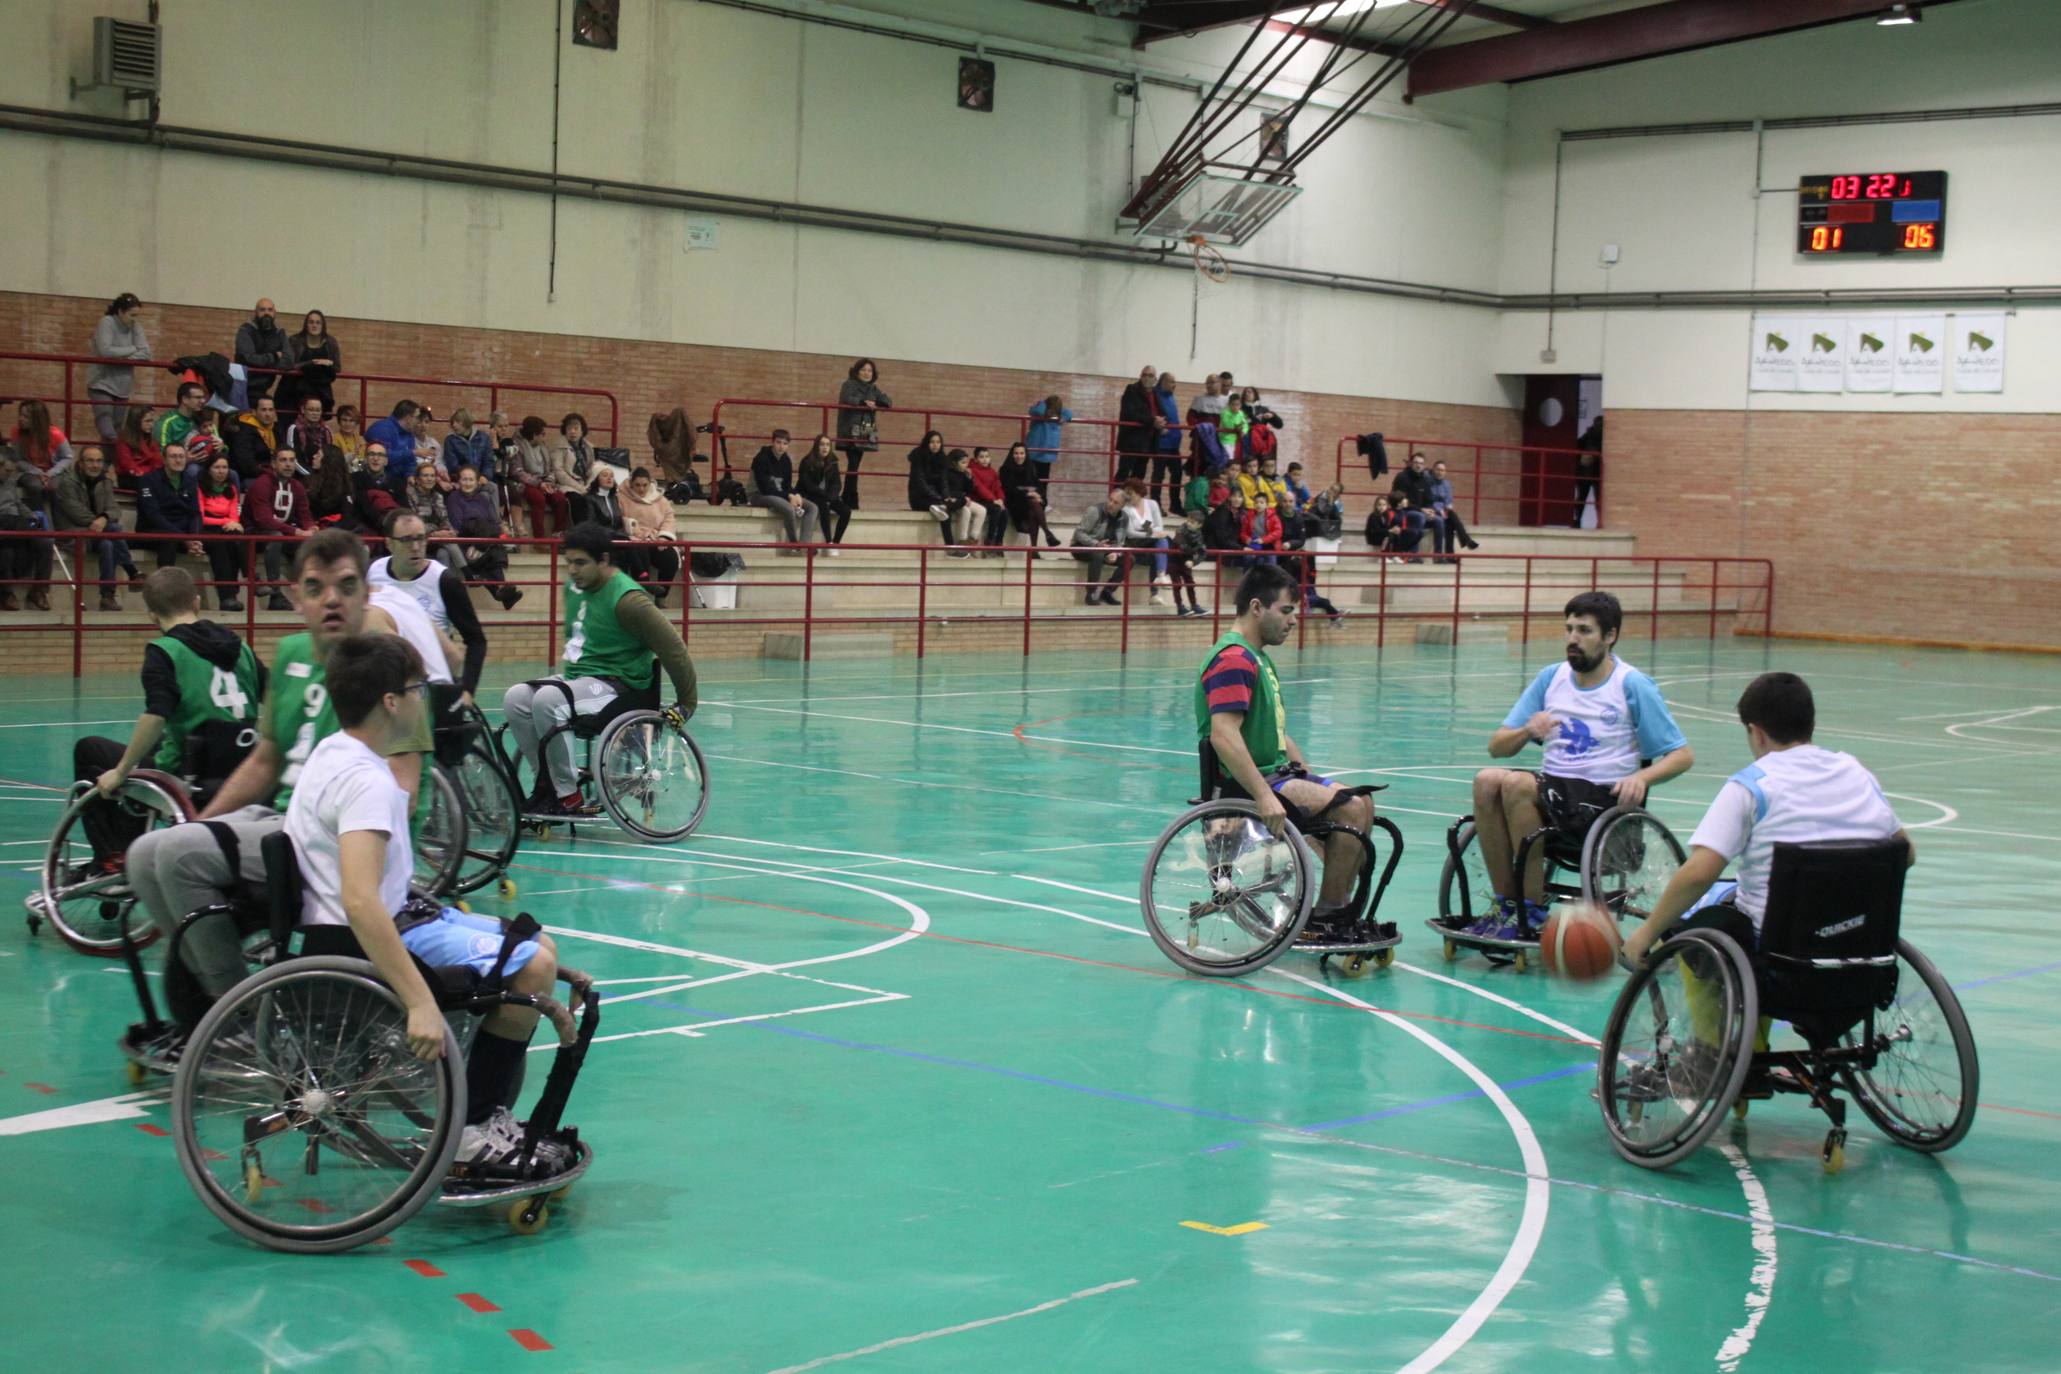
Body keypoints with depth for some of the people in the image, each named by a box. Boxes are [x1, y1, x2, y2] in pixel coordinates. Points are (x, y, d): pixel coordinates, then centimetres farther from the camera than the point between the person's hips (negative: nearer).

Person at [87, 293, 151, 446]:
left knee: (119, 432, 4)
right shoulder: (107, 323, -8)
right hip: (102, 383, -5)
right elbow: (105, 350, -21)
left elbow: (145, 353, -4)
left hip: (122, 387, 5)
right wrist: (132, 349, -10)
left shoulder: (135, 327, 5)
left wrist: (122, 358, -17)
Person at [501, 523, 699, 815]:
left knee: (547, 699, -31)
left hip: (617, 684, -8)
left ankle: (569, 797, -20)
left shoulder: (627, 599, -17)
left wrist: (687, 702, -10)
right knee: (515, 698, -13)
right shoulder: (575, 587, 8)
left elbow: (672, 648, -15)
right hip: (576, 676, 8)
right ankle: (548, 782, -2)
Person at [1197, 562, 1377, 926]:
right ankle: (1326, 916, -12)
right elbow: (1223, 736, -28)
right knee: (1350, 809, -19)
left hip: (1275, 772, 11)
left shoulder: (1258, 657, 19)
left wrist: (1311, 781, 16)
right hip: (1244, 785, -11)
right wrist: (1265, 798, -32)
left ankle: (1344, 905, 9)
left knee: (1362, 803, 7)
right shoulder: (1234, 659, -16)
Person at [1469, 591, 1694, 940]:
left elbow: (1682, 756, -2)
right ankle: (1506, 905, -18)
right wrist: (1527, 732, -13)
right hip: (1552, 789, 5)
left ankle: (1533, 914, -21)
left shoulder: (1633, 686, -2)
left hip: (1605, 800, -5)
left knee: (1516, 783, -29)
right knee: (1487, 781, -24)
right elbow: (1497, 747, 10)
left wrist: (1641, 778, -22)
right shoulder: (1551, 678, 11)